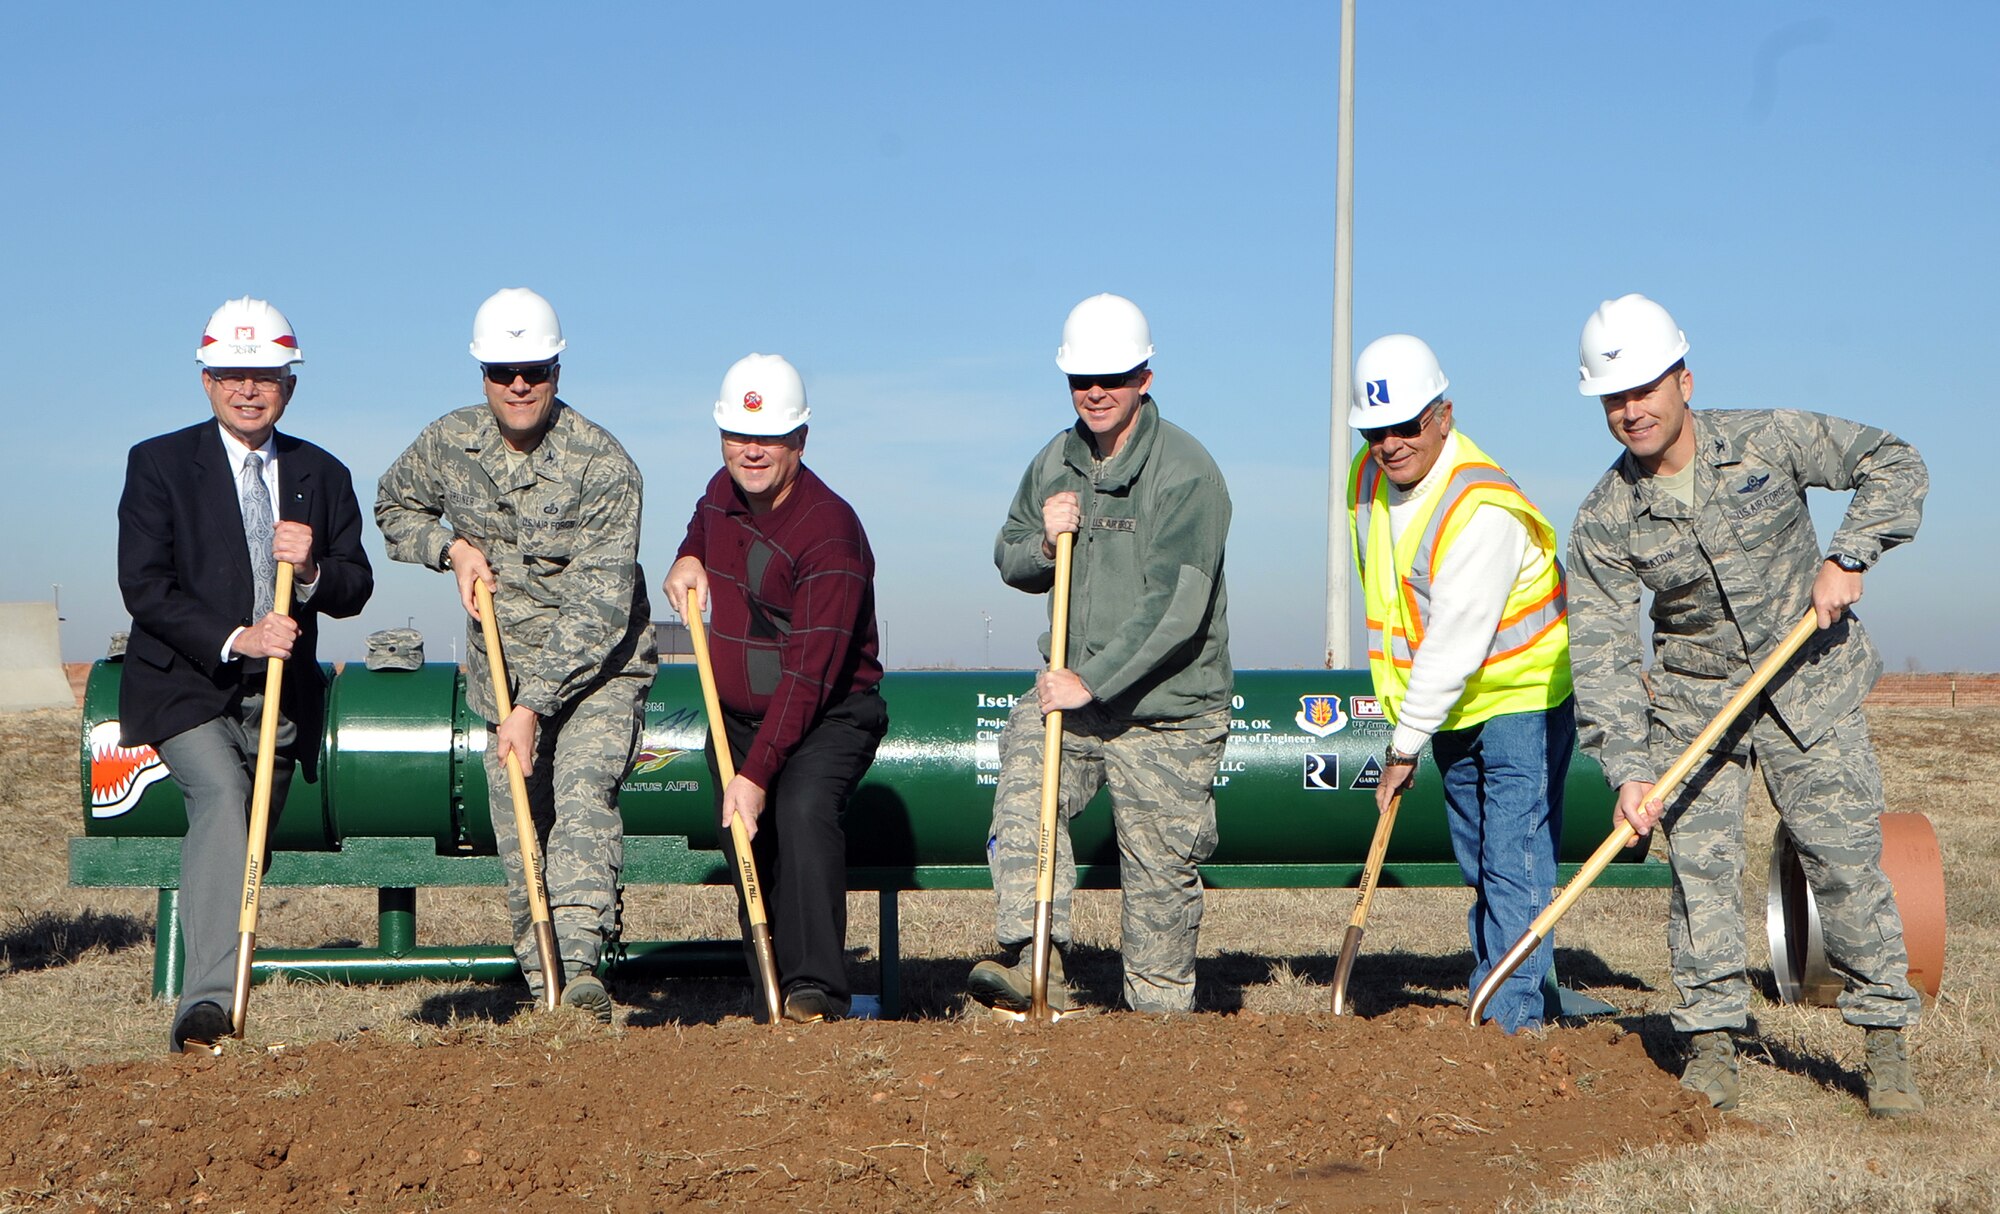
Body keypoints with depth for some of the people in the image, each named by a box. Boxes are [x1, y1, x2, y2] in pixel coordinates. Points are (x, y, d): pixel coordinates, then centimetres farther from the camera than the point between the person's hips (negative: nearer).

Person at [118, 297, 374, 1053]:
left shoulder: (323, 476, 10)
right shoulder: (159, 464, -1)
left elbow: (355, 590, 6)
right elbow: (144, 586, -9)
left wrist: (312, 571, -17)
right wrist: (235, 640, -21)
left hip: (280, 695, 5)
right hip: (184, 686, -4)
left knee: (245, 845, 7)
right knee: (223, 796, -28)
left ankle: (202, 1012, 20)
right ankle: (208, 1000, -35)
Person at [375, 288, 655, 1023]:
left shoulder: (602, 465, -19)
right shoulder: (449, 443, -3)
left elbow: (597, 609, -23)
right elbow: (393, 507, 18)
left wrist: (533, 705, -28)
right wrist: (452, 547, -4)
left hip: (598, 670, -5)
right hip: (505, 671, 5)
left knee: (582, 793, -26)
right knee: (517, 831, 5)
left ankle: (580, 968, -36)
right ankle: (543, 988, 16)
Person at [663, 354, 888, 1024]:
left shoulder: (829, 533, -24)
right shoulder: (722, 492, 1)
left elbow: (810, 674, -29)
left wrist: (757, 773, -36)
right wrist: (688, 558, 4)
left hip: (829, 717, -8)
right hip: (736, 717, 8)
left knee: (800, 808, -31)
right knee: (744, 844, 4)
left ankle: (816, 991, -31)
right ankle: (774, 995, 17)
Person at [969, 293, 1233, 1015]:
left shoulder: (1185, 473, -12)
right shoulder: (1055, 463, 8)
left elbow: (1174, 609, -19)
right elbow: (1008, 559, 18)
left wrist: (1094, 680, -23)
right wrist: (1043, 543, -5)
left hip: (1165, 709, -5)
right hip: (1072, 690, 5)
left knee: (1159, 874, 2)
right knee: (1023, 791, -21)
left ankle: (1160, 1015, 17)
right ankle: (1036, 968, -25)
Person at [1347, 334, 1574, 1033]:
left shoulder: (1482, 508, -27)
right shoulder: (1367, 480, 0)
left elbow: (1457, 647, -27)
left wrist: (1405, 746, -21)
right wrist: (1406, 719, 14)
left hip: (1521, 697, -8)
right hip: (1451, 710, 8)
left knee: (1515, 865, -13)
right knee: (1479, 867, 14)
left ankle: (1516, 1016, -11)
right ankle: (1493, 1003, 23)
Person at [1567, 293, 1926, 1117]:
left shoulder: (1767, 442, -10)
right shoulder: (1604, 522, -10)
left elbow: (1894, 465, -4)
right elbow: (1601, 653, -13)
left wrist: (1848, 556, -19)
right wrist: (1628, 769, -23)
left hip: (1809, 688, -1)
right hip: (1694, 703, 1)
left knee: (1847, 862, -2)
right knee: (1698, 870, -4)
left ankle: (1887, 1049, 8)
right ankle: (1711, 1049, 6)